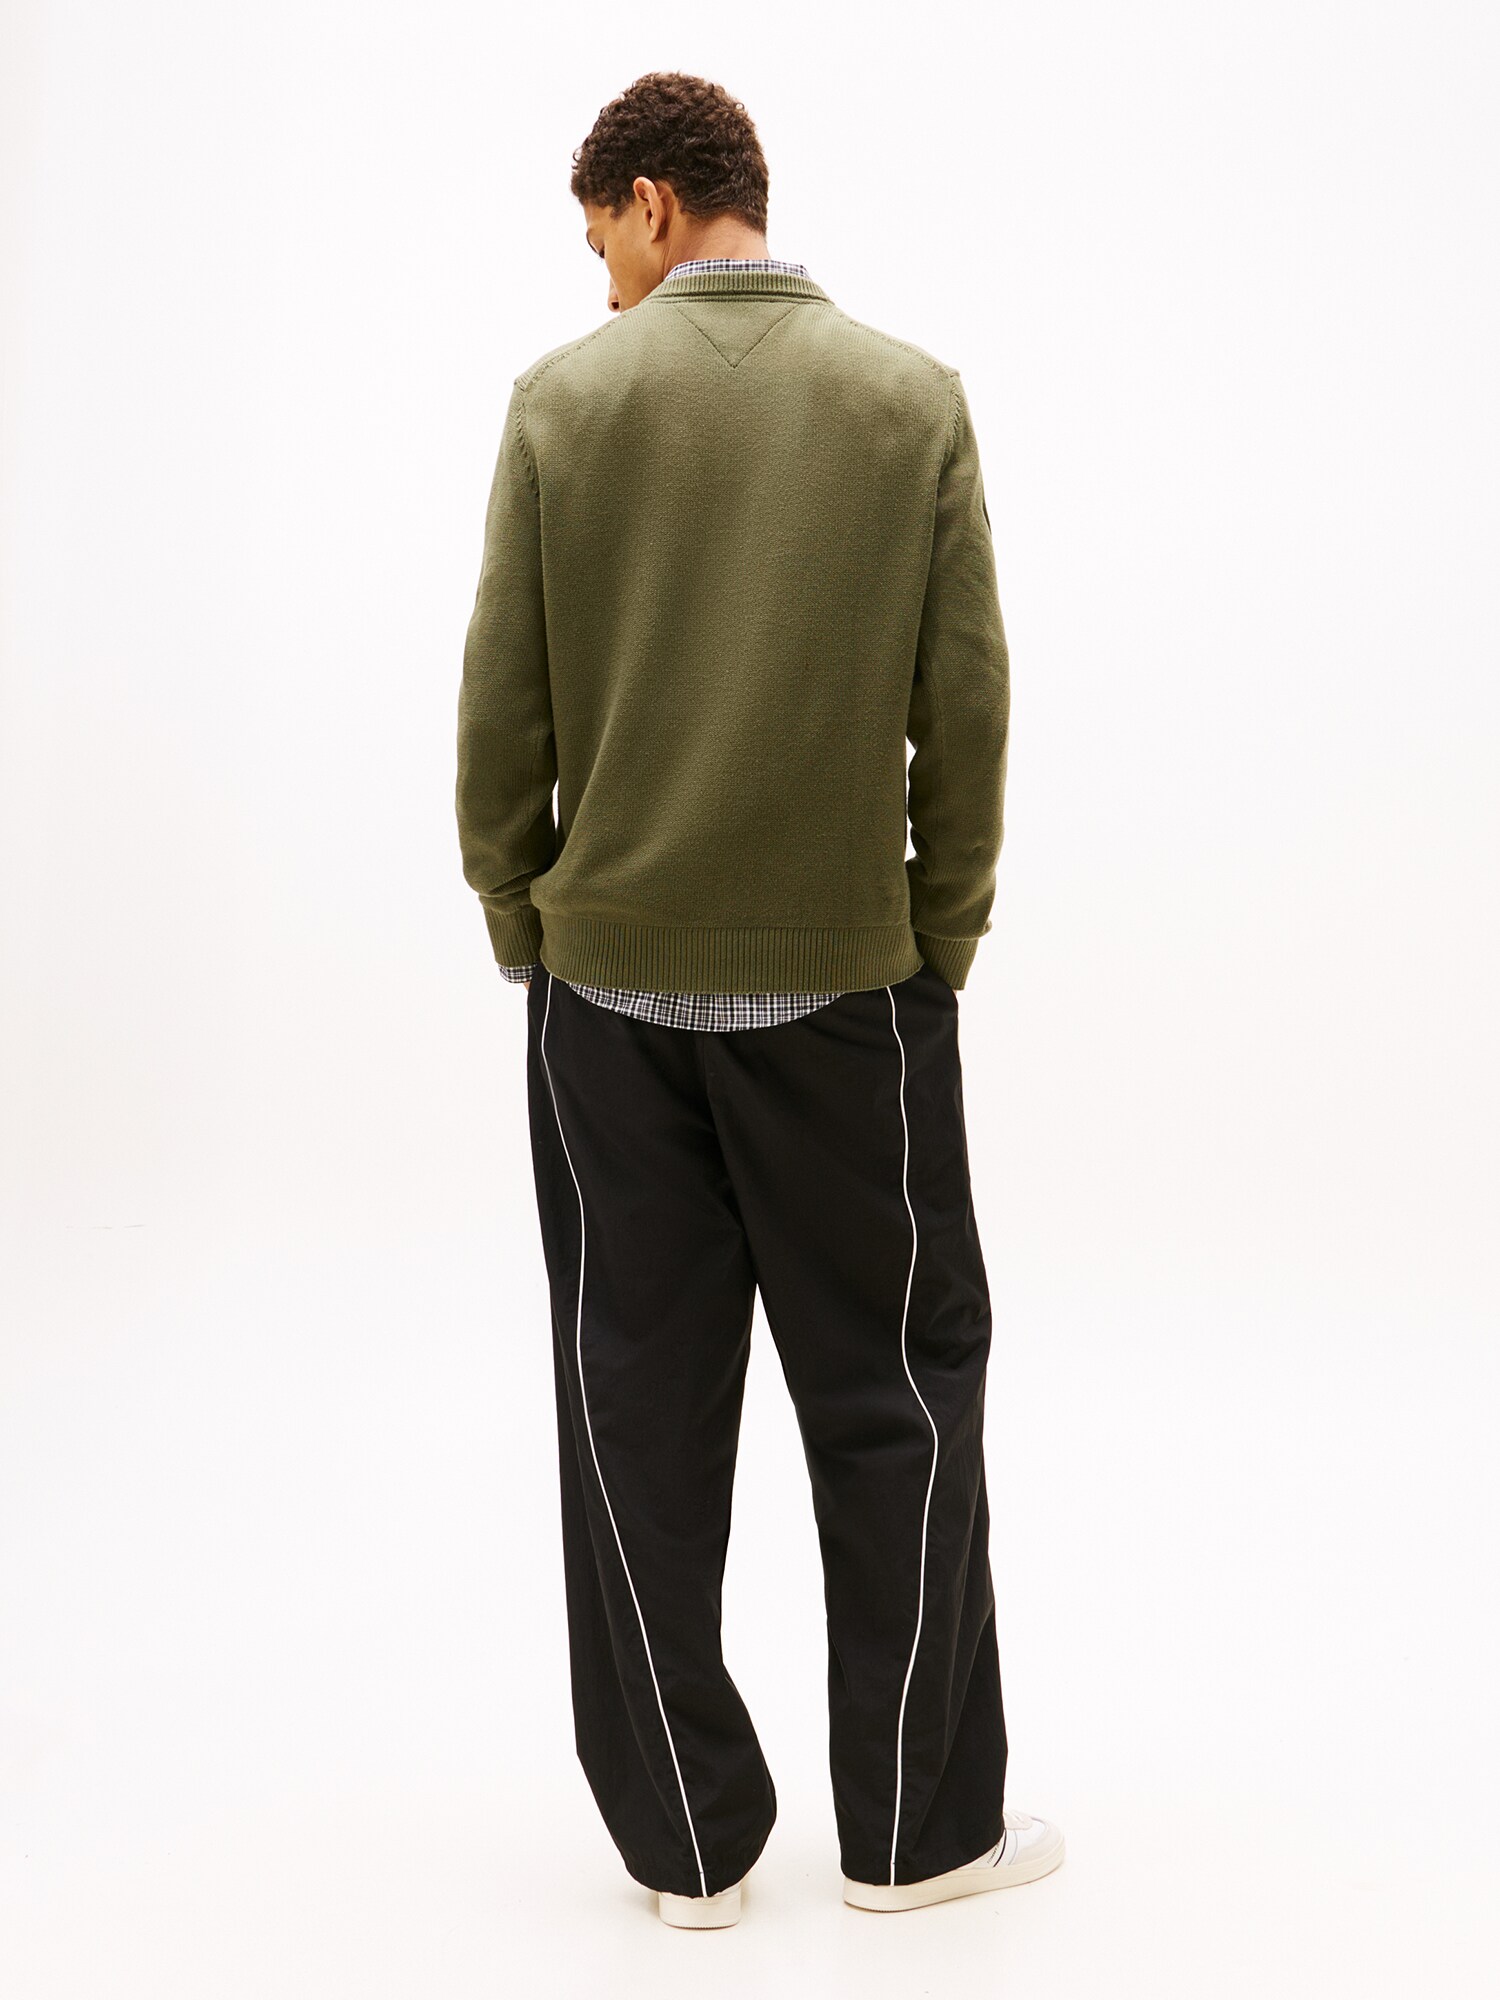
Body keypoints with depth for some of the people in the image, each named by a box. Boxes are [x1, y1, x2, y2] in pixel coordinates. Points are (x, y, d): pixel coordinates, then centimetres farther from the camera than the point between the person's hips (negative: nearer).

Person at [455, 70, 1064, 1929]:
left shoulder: (565, 397, -1)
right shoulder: (914, 397, 1)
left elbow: (503, 705, -2)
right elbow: (967, 704, -2)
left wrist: (520, 925, 10)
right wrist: (945, 938, 8)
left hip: (609, 986, 0)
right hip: (844, 980, 0)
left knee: (637, 1410, 8)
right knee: (895, 1394, 11)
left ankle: (685, 1840, 17)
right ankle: (915, 1824, 18)